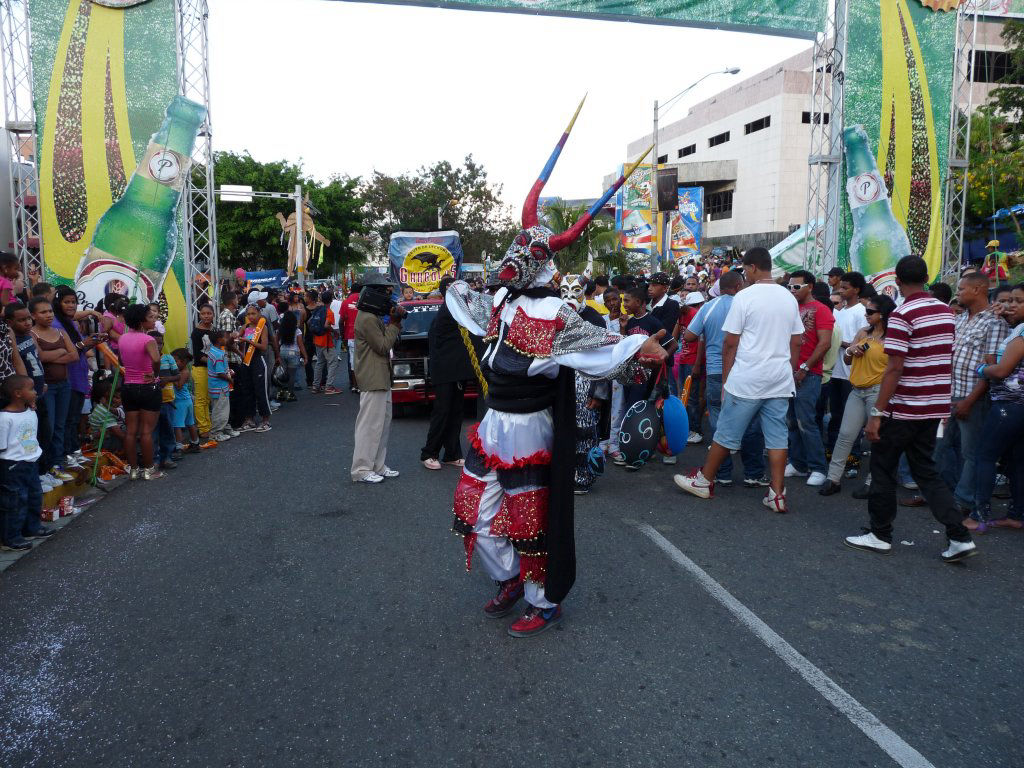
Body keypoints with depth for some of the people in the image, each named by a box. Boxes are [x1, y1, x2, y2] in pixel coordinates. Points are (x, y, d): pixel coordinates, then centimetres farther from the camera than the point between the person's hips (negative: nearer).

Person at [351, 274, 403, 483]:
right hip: (372, 380, -11)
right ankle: (362, 470, 0)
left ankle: (378, 466, 22)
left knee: (383, 423, 14)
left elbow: (385, 342, 17)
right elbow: (383, 346, -17)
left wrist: (394, 322, 3)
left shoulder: (374, 316, 16)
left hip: (381, 379, 11)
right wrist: (394, 323, -11)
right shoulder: (368, 319, -17)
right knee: (370, 424, -6)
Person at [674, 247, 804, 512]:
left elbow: (730, 343, -8)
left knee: (727, 433, 5)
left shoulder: (745, 296, -9)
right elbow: (796, 343, 13)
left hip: (747, 379, -5)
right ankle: (777, 493, 7)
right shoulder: (789, 298, 10)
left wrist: (725, 380, -1)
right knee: (777, 436, 6)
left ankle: (704, 481, 18)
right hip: (781, 380, 6)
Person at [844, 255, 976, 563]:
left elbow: (895, 368, -20)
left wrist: (877, 414, -18)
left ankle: (880, 535, 16)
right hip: (935, 407, 7)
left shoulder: (902, 315, -16)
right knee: (924, 469, 15)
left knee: (883, 468, 7)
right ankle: (959, 537, 9)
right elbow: (947, 359, 15)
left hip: (904, 408, -7)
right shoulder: (946, 312, 8)